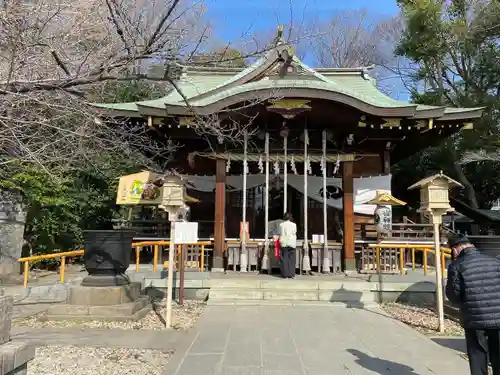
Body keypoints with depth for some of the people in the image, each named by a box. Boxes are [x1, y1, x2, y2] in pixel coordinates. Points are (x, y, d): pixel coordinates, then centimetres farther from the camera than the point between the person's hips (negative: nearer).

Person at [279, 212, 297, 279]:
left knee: (284, 259, 4)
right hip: (292, 243, 0)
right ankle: (291, 274, 6)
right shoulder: (294, 225, -2)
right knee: (291, 259, 5)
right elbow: (295, 233, 9)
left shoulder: (281, 224, -3)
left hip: (284, 243, 0)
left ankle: (285, 274, 3)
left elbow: (280, 234, 3)